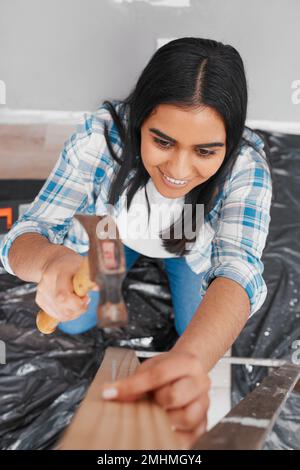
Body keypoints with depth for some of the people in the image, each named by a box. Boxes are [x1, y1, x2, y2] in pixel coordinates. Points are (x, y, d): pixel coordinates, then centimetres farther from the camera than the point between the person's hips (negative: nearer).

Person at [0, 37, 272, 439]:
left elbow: (240, 269, -53)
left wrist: (189, 358, -75)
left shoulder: (247, 166, -40)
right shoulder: (102, 135, -41)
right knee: (72, 322, 2)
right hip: (114, 236, 0)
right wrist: (53, 261, -65)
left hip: (192, 250, 0)